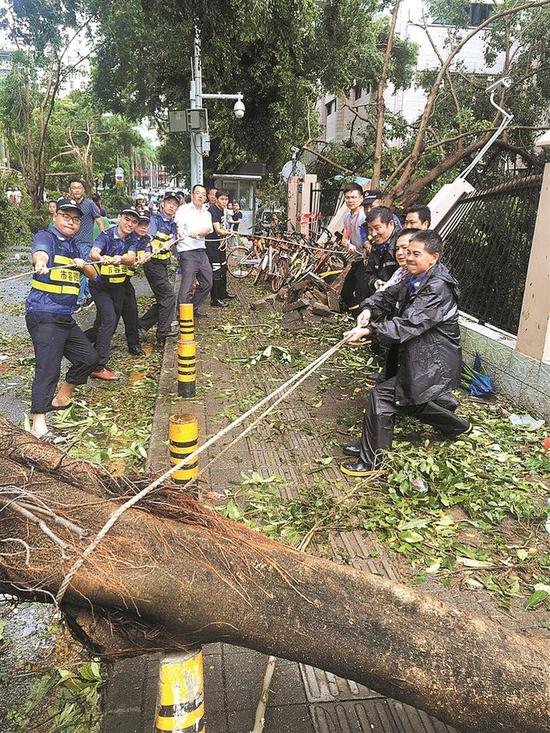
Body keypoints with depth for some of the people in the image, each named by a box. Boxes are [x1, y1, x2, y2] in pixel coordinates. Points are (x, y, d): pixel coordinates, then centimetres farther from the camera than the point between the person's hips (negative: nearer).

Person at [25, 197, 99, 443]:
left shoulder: (72, 245, 18)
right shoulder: (46, 236, -5)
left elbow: (94, 275, 16)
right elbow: (40, 252, -29)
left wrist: (83, 265, -7)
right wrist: (40, 263, -53)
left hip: (65, 318, 9)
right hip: (43, 316, -8)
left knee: (89, 358, 14)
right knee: (48, 367, -14)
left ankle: (61, 398, 32)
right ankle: (38, 424, -10)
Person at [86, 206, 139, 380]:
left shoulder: (131, 240, 0)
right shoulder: (106, 235, -15)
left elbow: (131, 259, -20)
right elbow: (93, 252, -33)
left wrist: (120, 258, -44)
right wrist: (101, 258, -58)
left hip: (119, 286, 6)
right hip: (100, 285, -6)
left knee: (107, 324, 11)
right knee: (109, 319, -18)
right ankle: (99, 366, -14)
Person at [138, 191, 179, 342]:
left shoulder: (173, 225, 15)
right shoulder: (155, 219, -4)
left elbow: (173, 238, -5)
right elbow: (151, 235, -22)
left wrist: (167, 244, -28)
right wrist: (153, 246, -43)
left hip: (163, 264, 8)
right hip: (153, 262, -8)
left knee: (162, 300, 9)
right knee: (169, 295, -14)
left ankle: (140, 326, 18)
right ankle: (164, 331, -8)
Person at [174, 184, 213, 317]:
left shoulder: (206, 214, 16)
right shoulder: (184, 209, 1)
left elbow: (207, 229, -3)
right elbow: (179, 223, -17)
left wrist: (197, 232, -25)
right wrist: (180, 232, -40)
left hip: (201, 251, 7)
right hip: (187, 252, -7)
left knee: (207, 284, 14)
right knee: (186, 285, -10)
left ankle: (194, 309, 29)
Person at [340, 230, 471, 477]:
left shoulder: (438, 288, -23)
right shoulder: (415, 279, 6)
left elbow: (409, 325, -31)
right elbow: (388, 295, 8)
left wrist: (369, 330, -36)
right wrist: (369, 309, -15)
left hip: (431, 362, -10)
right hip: (417, 355, 10)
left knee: (381, 396, -13)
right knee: (408, 400, 26)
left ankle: (372, 462, 0)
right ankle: (458, 426, 49)